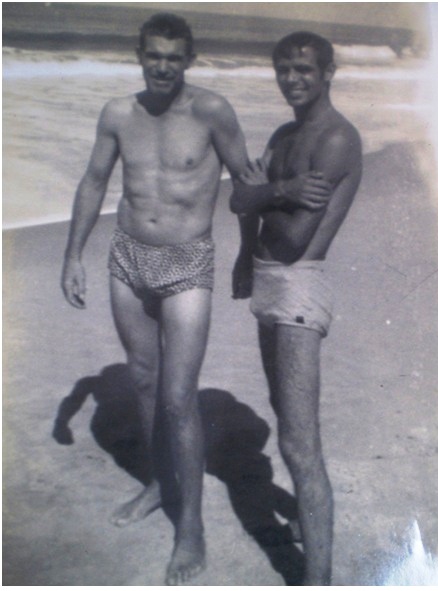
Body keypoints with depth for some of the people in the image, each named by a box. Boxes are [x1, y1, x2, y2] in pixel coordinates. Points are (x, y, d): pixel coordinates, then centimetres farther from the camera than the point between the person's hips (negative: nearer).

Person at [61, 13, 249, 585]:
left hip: (187, 267, -5)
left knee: (178, 398, -6)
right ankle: (158, 483, 38)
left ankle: (191, 523, 10)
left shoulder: (211, 110, -11)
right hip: (127, 261, 5)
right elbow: (94, 182, 12)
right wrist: (73, 257, 10)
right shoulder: (118, 114, 3)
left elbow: (246, 180, -5)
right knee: (143, 382, 17)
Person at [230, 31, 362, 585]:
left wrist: (264, 194, -3)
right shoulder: (284, 135, 15)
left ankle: (318, 576, -11)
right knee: (285, 410, 24)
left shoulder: (336, 139, -15)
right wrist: (282, 190, -17)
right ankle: (312, 513, 44)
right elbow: (240, 199, 2)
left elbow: (295, 238, -21)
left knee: (299, 443, -15)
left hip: (297, 290, -10)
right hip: (270, 285, 10)